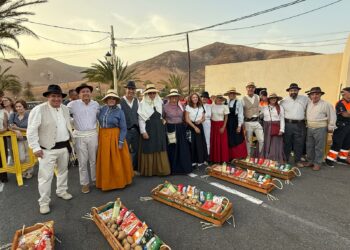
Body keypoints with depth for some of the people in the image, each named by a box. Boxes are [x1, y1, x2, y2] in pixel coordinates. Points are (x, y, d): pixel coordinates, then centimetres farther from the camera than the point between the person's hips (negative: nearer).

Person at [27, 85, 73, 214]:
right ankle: (44, 202, 16)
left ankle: (61, 191, 40)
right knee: (46, 176, 0)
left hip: (64, 146, 6)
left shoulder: (65, 109, 7)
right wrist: (35, 147, -16)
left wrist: (72, 138, 15)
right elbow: (31, 130, -14)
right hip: (48, 149, -6)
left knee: (63, 171, 20)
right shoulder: (39, 109, -13)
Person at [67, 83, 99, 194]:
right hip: (80, 136, -2)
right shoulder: (73, 104, -4)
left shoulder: (95, 104, 5)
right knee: (82, 161, 6)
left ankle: (95, 179, 29)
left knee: (94, 159, 12)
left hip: (93, 134, 2)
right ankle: (85, 183, 20)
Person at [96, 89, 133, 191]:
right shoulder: (102, 109, 4)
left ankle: (119, 181, 24)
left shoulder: (119, 112, -6)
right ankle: (106, 182, 29)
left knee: (117, 161, 6)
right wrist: (100, 136, 4)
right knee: (105, 161, 11)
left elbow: (123, 128, -7)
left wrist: (121, 142, -13)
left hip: (115, 137, -3)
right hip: (103, 137, 4)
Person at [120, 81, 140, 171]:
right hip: (126, 130, -5)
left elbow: (139, 115, 9)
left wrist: (140, 128, 6)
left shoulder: (137, 101, 7)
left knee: (136, 150, 15)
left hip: (135, 130, 5)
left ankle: (135, 168, 31)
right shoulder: (120, 102, -10)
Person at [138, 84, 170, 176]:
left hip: (159, 129, 5)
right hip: (148, 129, -4)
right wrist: (143, 131, -14)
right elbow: (141, 119, -8)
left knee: (160, 149, 7)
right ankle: (149, 170, 15)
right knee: (149, 150, 1)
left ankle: (161, 169, 18)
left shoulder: (159, 102, 10)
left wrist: (162, 120, 7)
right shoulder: (143, 104, -5)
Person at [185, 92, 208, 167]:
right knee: (193, 144, -1)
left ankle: (201, 160, 16)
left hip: (200, 126, 4)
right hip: (191, 127, -4)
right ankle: (193, 161, 9)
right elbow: (187, 119, -8)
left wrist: (200, 120, -11)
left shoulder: (201, 107, 8)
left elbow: (204, 118, 12)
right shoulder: (188, 107, -5)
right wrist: (195, 127, -12)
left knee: (201, 143, 4)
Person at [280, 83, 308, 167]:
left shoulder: (305, 99, 5)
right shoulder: (284, 101, 2)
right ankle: (285, 159, 21)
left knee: (299, 143, 7)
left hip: (300, 125, 1)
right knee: (287, 143, 7)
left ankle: (298, 160, 21)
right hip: (288, 124, -1)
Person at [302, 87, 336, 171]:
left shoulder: (326, 104, -7)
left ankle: (317, 163, 13)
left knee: (319, 147, 2)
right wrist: (306, 124, 10)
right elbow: (306, 115, 17)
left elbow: (332, 116, -4)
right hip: (309, 128, 5)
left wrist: (330, 127, -3)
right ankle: (310, 161, 26)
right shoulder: (308, 104, 6)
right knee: (309, 146, 13)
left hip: (320, 129, -5)